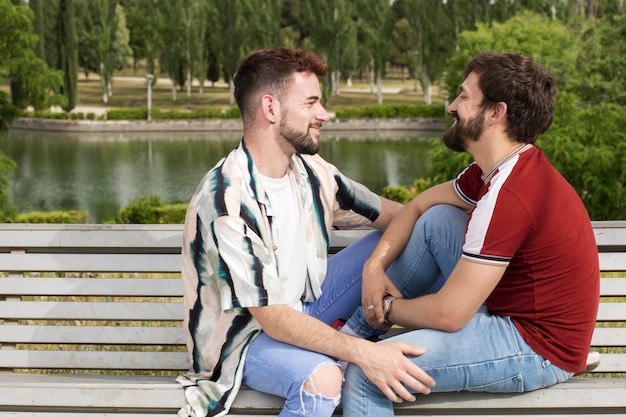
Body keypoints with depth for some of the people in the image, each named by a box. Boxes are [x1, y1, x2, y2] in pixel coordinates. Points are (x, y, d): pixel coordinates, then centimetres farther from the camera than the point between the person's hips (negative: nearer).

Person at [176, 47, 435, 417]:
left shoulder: (309, 170, -4)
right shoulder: (227, 202, -27)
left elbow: (393, 215, 2)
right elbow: (273, 319, -29)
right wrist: (363, 353, -37)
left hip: (303, 309, 8)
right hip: (244, 336, -7)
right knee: (321, 379, -38)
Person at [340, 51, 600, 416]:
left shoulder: (508, 196, -28)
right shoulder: (506, 167, 3)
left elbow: (448, 314, -25)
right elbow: (421, 205, 14)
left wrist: (388, 308, -5)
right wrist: (375, 265, -2)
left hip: (536, 348, -10)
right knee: (436, 218, 8)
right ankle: (354, 330, 12)